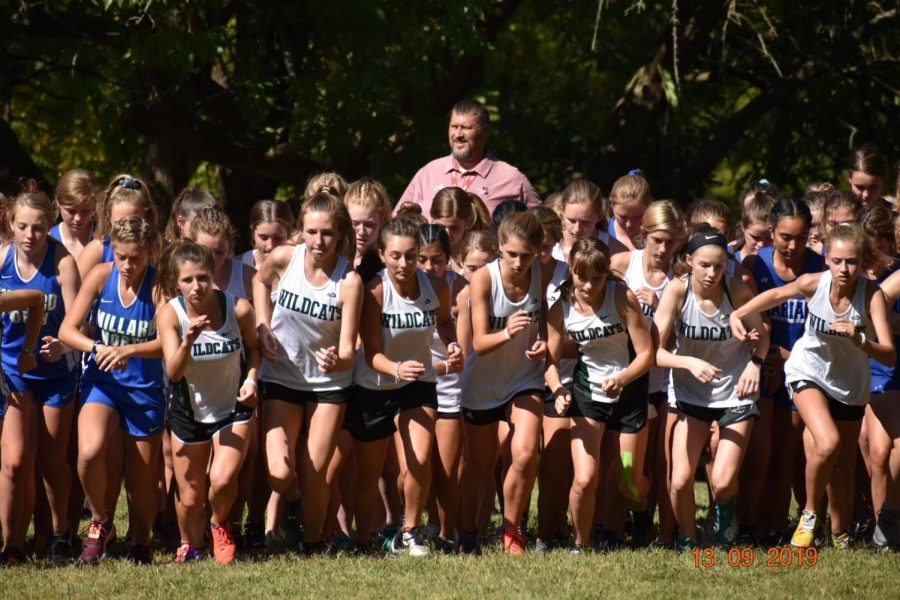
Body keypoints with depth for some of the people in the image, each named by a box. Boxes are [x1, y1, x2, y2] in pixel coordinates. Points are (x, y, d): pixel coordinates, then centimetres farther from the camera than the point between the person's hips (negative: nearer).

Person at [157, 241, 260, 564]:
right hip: (188, 413, 1)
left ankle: (219, 524, 11)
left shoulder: (238, 309, -20)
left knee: (222, 480, -22)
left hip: (233, 408, -1)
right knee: (190, 497, 9)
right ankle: (190, 547, 40)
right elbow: (173, 371, -29)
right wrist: (189, 341, -47)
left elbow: (252, 346, 2)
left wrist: (251, 378, -15)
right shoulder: (170, 314, -21)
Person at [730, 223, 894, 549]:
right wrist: (737, 315, -11)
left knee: (842, 464, 13)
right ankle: (809, 516, -3)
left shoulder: (872, 294, -26)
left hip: (850, 383, 1)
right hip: (808, 371, -1)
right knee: (827, 443, -25)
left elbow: (889, 356, -31)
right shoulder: (814, 283, -24)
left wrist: (860, 340, -48)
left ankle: (840, 536, 32)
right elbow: (777, 295, -1)